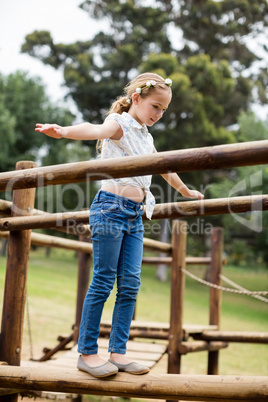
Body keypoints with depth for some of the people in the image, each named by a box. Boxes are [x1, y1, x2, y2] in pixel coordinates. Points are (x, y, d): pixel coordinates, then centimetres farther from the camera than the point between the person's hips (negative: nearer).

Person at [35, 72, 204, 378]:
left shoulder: (146, 137, 21)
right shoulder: (119, 123, -3)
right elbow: (95, 130, -27)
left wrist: (185, 191, 51)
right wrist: (63, 131, -48)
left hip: (135, 214, 8)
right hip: (111, 206, -8)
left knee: (130, 284, 2)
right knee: (103, 281, -5)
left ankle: (118, 352, 8)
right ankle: (87, 352, 4)